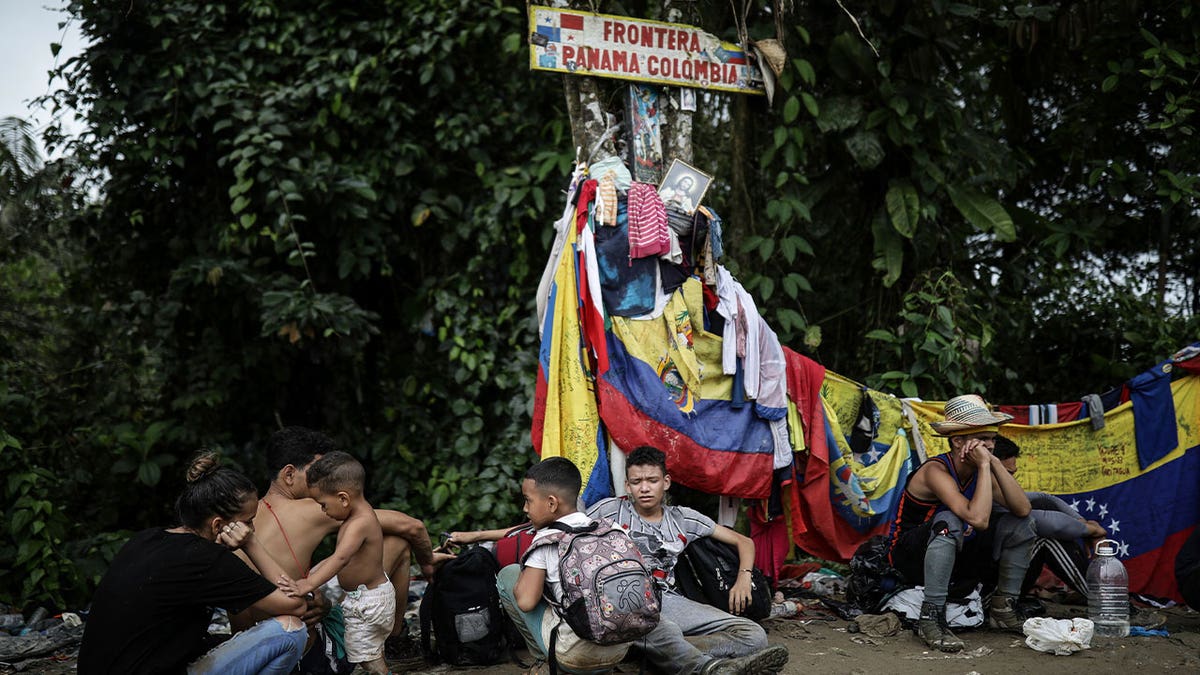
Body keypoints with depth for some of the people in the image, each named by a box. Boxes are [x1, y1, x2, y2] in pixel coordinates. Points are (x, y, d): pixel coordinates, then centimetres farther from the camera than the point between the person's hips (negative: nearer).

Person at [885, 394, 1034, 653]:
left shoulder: (981, 471, -2)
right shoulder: (936, 471, -26)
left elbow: (1023, 509, -14)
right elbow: (978, 519, -39)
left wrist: (995, 463, -20)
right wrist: (985, 465, -32)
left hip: (955, 557, 8)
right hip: (911, 559, -8)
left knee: (1019, 524, -3)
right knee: (948, 522, -38)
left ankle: (1003, 608, 6)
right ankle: (931, 617, -32)